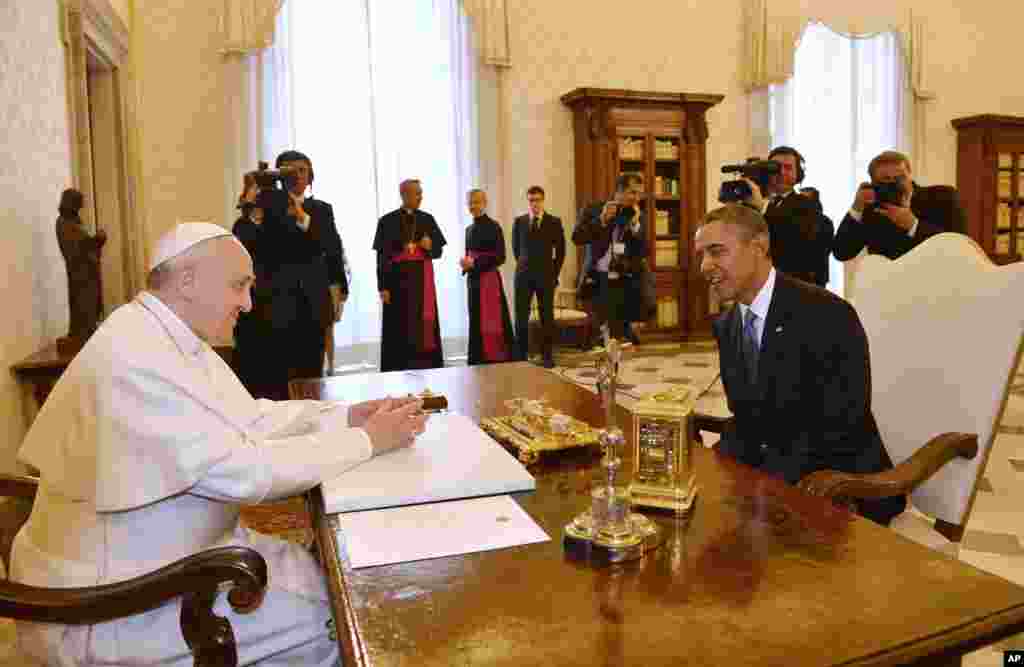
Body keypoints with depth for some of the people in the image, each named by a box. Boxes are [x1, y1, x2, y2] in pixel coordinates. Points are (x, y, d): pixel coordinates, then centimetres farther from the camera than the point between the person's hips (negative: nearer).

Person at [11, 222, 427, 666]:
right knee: (327, 619, -8)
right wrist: (367, 441, -19)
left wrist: (346, 415, -3)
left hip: (175, 552, 9)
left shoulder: (177, 339, 5)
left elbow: (248, 418, 8)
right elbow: (244, 471, -28)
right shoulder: (134, 357, -28)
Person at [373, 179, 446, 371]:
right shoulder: (388, 221, -1)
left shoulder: (427, 219, 8)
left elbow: (438, 251, 11)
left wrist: (429, 246, -11)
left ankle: (427, 368, 9)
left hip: (423, 281, 3)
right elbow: (381, 258, -3)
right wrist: (383, 287, -10)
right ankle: (400, 369, 6)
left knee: (425, 326, 3)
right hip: (398, 280, -3)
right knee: (401, 330, -1)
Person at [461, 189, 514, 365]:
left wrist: (474, 263, -17)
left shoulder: (493, 226, -8)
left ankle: (499, 359, -1)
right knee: (476, 321, 9)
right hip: (473, 279, 7)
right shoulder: (469, 229, 14)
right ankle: (478, 361, 15)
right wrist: (465, 263, -3)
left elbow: (500, 257, -14)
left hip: (489, 279, -7)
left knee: (492, 321, -7)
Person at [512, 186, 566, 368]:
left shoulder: (554, 222, 1)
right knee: (521, 316, -1)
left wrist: (554, 273, 2)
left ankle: (548, 356, 10)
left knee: (547, 316, 3)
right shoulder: (519, 222, 5)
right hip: (523, 275, 1)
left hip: (546, 276, -1)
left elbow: (560, 251, 4)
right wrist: (525, 266, 13)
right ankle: (521, 355, 9)